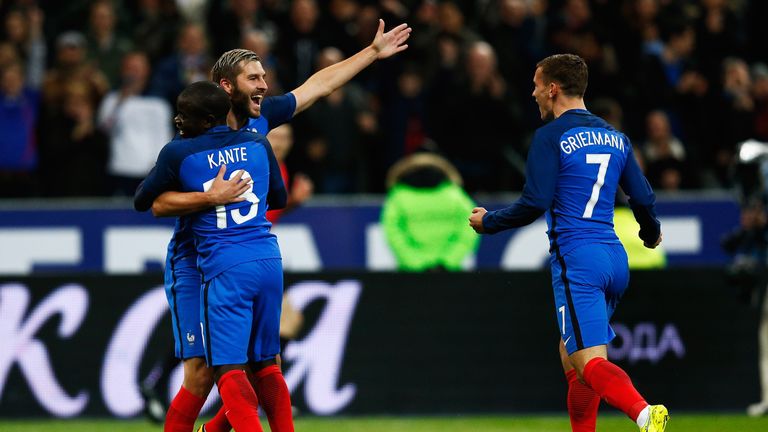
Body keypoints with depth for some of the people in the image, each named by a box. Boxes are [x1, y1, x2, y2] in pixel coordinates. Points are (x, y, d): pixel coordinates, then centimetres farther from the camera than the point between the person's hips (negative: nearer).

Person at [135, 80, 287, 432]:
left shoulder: (179, 153, -1)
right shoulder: (258, 143, 11)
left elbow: (141, 202, 12)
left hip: (225, 269, -5)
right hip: (269, 259, 5)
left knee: (228, 369, -6)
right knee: (264, 363, 17)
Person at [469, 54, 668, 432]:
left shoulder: (551, 137, -6)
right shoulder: (615, 137, 14)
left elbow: (534, 205, -12)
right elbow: (643, 198, 16)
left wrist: (487, 222, 5)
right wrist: (651, 234, 37)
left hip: (576, 260, -8)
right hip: (615, 259, 8)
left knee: (590, 362, -17)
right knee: (571, 358, 19)